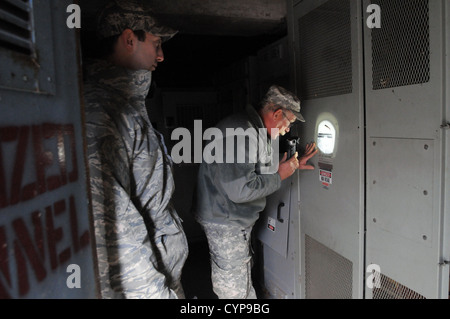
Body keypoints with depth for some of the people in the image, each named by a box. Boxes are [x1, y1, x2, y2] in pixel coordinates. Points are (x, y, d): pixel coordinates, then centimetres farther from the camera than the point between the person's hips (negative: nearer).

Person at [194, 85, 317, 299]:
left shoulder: (258, 131, 9)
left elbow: (262, 171, 21)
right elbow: (240, 190, -32)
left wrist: (293, 165, 12)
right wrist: (280, 176, -19)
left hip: (239, 220, 10)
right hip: (225, 222, -10)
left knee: (244, 282, 24)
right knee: (235, 291, 5)